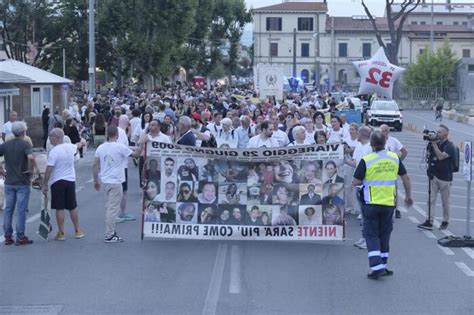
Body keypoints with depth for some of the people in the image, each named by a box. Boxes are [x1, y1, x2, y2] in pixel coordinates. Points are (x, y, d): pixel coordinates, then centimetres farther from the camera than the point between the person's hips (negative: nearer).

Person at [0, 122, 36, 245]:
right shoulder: (26, 144, -12)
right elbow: (31, 157, -30)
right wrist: (31, 170, -13)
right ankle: (20, 237, 5)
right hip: (22, 183, -4)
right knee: (21, 210, 1)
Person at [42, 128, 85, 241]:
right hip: (70, 180, 6)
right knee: (73, 207, 14)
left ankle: (61, 233, 3)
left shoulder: (54, 152, -16)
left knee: (59, 209, 0)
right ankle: (77, 231, 21)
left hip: (57, 182, -6)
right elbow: (77, 146, 29)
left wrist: (45, 184, -9)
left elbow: (49, 170, -17)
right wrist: (82, 143, 52)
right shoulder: (69, 147, 3)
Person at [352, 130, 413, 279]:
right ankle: (382, 266, 20)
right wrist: (408, 196, 18)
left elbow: (355, 182, -10)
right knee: (384, 235, 15)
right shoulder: (395, 158, -1)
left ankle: (377, 267, -6)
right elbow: (406, 178, 6)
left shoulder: (366, 160, -13)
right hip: (389, 203, 4)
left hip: (371, 203, -3)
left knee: (372, 235, 4)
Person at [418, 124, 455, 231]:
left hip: (445, 178, -6)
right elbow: (429, 157, 16)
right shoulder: (436, 143, 8)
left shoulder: (449, 146, -11)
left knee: (445, 202, 7)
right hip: (434, 176, 6)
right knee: (431, 200, -3)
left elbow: (441, 156, -26)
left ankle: (445, 222, 22)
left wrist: (434, 144, -21)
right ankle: (429, 222, -6)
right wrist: (430, 145, 1)